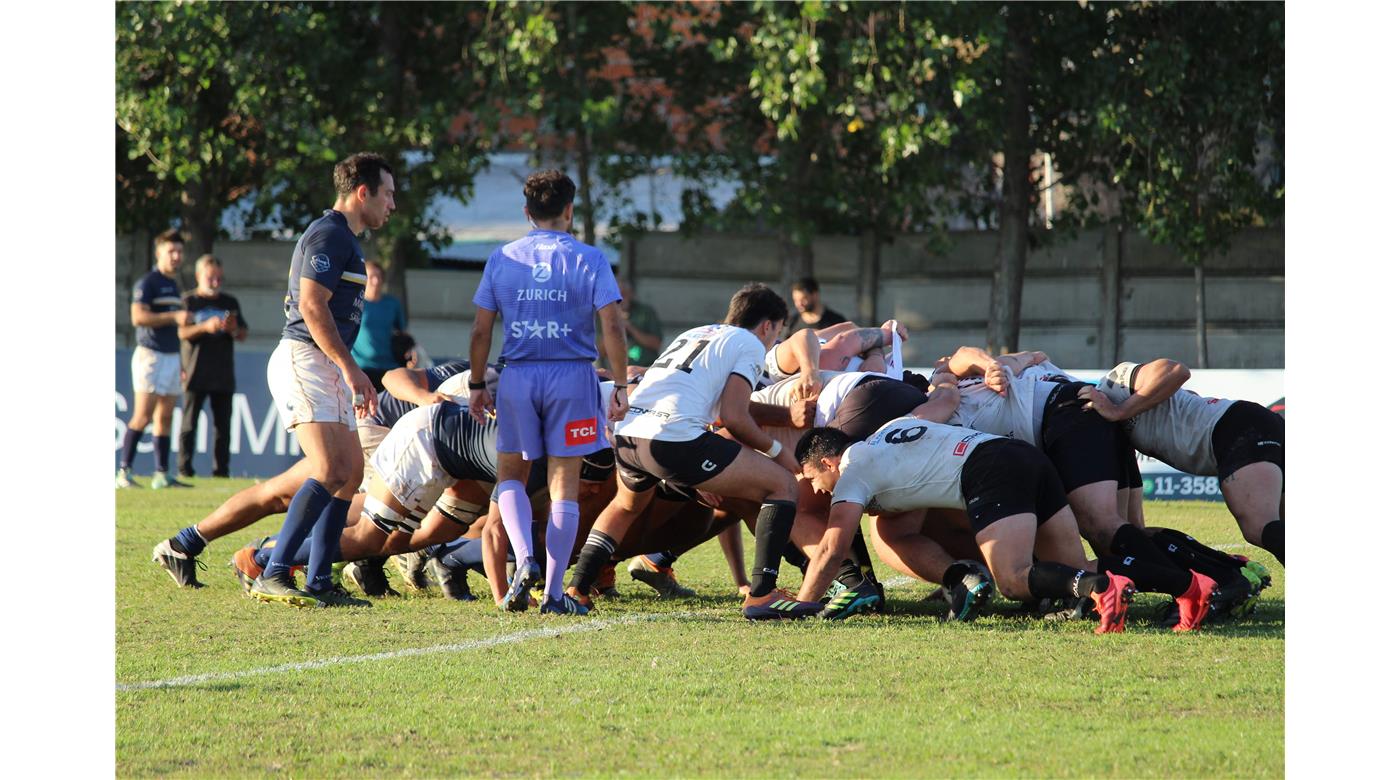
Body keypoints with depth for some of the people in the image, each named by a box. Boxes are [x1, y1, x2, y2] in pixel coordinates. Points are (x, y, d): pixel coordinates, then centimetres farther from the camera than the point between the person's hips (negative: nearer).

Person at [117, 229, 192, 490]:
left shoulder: (174, 285, 18)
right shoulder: (148, 282, -7)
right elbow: (138, 316, -19)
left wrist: (181, 363, 23)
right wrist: (174, 316, -24)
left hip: (171, 356, 8)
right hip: (150, 354, -8)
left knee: (165, 416, 6)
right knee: (143, 414, -13)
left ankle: (162, 475, 7)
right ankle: (124, 472, -12)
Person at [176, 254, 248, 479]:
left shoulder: (230, 303, 15)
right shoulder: (189, 302, 3)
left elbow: (244, 334, 15)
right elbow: (181, 332, -7)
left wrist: (234, 330, -8)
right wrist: (205, 327, -22)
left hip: (223, 374, 4)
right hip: (195, 374, -4)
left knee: (223, 423, 3)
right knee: (189, 423, -4)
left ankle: (221, 469, 6)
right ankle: (185, 468, -3)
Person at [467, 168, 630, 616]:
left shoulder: (502, 260, 5)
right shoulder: (588, 260, -1)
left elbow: (480, 331, 5)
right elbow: (612, 327, -8)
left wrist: (477, 385, 15)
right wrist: (620, 386, -2)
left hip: (518, 377, 1)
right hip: (572, 377, -1)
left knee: (511, 475, 17)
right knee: (564, 484, 5)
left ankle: (525, 560, -8)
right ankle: (554, 592, 4)